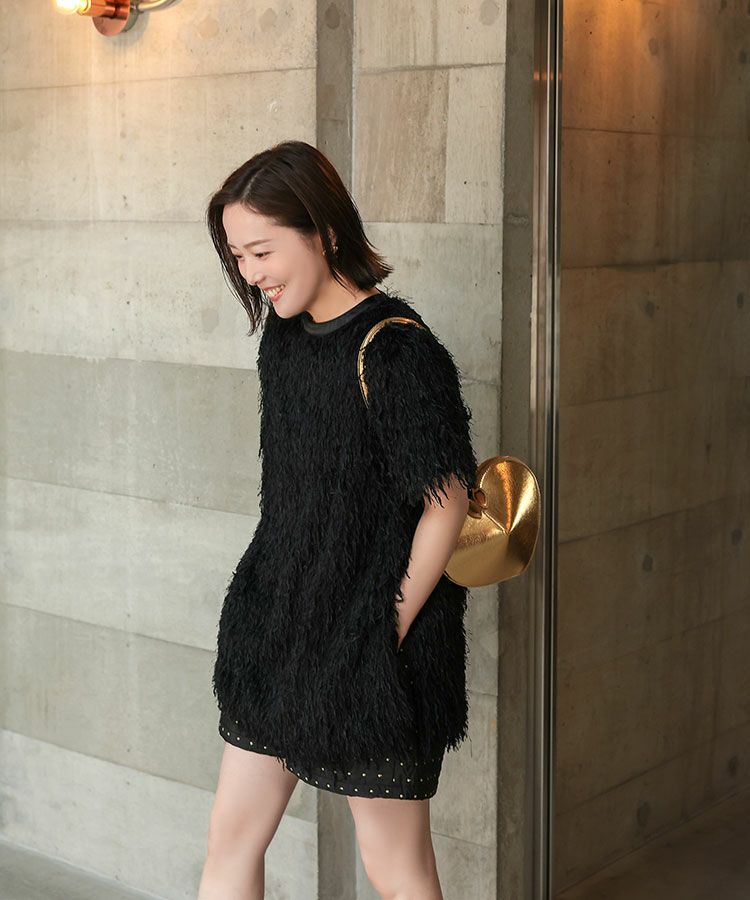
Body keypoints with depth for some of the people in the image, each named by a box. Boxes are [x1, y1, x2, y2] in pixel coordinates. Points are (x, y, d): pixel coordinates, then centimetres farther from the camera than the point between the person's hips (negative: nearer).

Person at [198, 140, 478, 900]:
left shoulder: (395, 351, -19)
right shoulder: (284, 336, 5)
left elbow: (446, 504, -17)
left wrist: (390, 630, -13)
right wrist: (275, 606, 10)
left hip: (369, 643, -8)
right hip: (280, 625, 8)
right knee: (231, 835, 13)